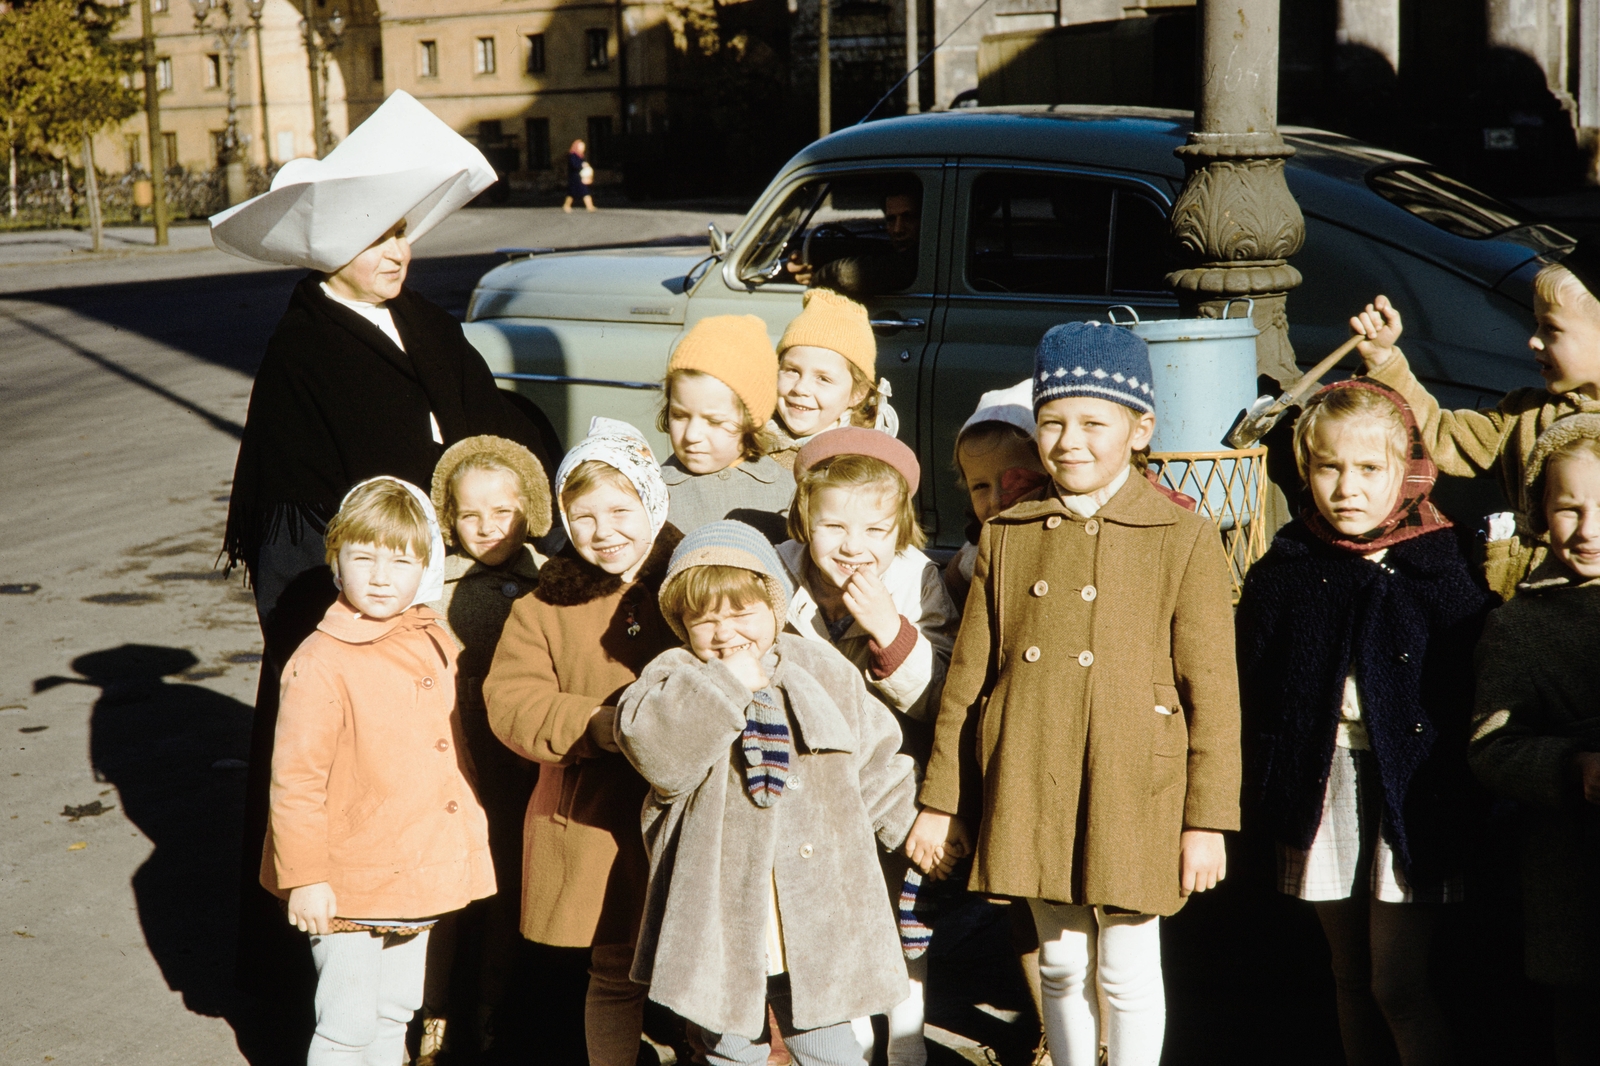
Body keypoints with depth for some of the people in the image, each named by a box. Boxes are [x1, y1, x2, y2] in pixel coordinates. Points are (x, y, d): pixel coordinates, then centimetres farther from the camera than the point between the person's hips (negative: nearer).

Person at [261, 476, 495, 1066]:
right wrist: (304, 875, -16)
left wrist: (468, 823, 19)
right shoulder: (321, 663, -18)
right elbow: (296, 779, -16)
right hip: (348, 884, -6)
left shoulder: (434, 642, 3)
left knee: (396, 1012, 20)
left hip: (421, 876, 7)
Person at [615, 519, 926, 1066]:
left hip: (817, 922, 2)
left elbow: (876, 755, 17)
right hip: (719, 918, -1)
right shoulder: (675, 676, -4)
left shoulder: (824, 670, 5)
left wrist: (897, 819, 16)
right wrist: (727, 681, -24)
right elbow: (651, 746, -26)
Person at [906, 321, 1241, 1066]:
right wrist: (940, 801, 7)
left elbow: (1212, 690, -4)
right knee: (1061, 964, 15)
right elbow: (967, 677, 7)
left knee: (1127, 971, 7)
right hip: (1032, 794, 3)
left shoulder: (1185, 540, -4)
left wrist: (1208, 819, -6)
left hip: (1132, 795, -3)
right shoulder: (1006, 537, 5)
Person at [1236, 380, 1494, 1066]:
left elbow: (1474, 699, -6)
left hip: (1411, 796, -3)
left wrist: (1457, 799, -10)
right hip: (1320, 786, 4)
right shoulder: (1283, 573, 1)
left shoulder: (1442, 572, -7)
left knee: (1397, 987, -4)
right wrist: (1269, 799, 0)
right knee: (1351, 981, 15)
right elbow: (1254, 699, 4)